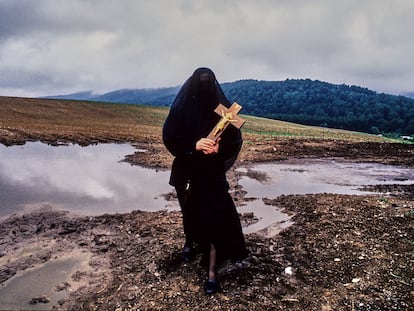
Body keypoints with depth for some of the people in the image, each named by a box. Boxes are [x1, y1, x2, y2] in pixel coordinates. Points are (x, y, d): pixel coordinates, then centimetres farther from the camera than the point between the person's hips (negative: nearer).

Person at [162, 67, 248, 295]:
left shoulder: (222, 108, -5)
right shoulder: (180, 108, -5)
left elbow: (235, 140, -3)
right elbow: (169, 137, -8)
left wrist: (220, 148, -24)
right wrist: (194, 145, -23)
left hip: (212, 174, -1)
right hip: (188, 171, 2)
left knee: (213, 217, -6)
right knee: (191, 212, 20)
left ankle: (212, 271, 5)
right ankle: (189, 242, 53)